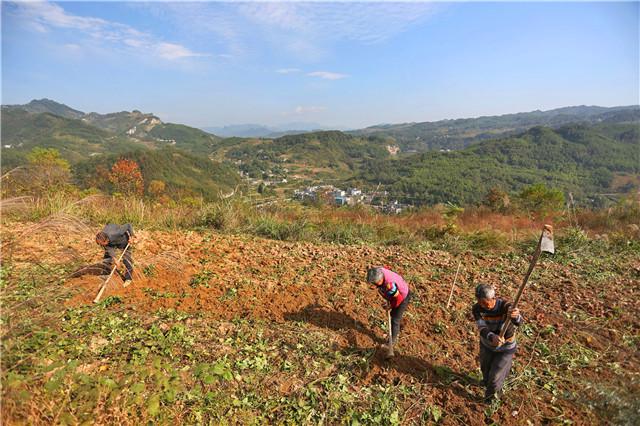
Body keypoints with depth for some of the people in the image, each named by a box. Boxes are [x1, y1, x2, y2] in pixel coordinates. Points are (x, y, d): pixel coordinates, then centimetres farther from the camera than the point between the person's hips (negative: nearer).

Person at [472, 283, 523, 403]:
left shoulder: (505, 306, -34)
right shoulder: (477, 308, -25)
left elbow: (518, 322, -52)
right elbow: (482, 329, -31)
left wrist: (515, 315, -77)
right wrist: (492, 337, -55)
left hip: (506, 348, -3)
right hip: (487, 344, 3)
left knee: (496, 376, 9)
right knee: (485, 369, 27)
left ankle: (491, 395, 43)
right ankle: (487, 382, 64)